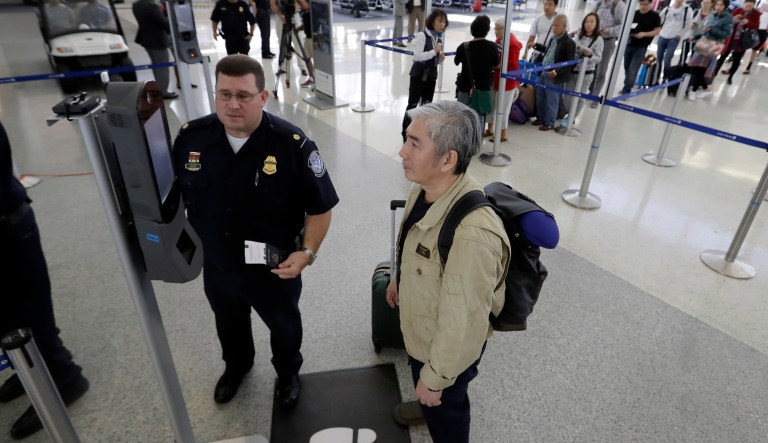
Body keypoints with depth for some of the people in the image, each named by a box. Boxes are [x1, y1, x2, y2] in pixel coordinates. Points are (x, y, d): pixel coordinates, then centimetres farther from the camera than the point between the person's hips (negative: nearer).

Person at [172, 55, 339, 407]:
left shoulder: (292, 144, -25)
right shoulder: (190, 137, -14)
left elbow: (320, 207, -15)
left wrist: (308, 251, -24)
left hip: (275, 267, -3)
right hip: (216, 265, 4)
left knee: (284, 325, 24)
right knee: (229, 323, 31)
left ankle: (288, 372, 57)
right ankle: (236, 365, 64)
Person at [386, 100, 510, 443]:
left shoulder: (472, 234, -43)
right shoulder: (425, 188, -15)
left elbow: (462, 326, -31)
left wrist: (435, 378, -18)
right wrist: (398, 280, 20)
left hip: (447, 347, -8)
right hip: (418, 325, 8)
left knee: (444, 407, 23)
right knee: (421, 384, 36)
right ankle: (426, 405, 68)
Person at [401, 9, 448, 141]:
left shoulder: (440, 38, 8)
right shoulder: (422, 35, -14)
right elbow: (417, 56, -22)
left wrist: (440, 57, -5)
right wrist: (434, 51, -23)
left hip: (431, 76, 7)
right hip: (418, 76, -7)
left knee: (426, 106, 13)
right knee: (412, 105, 0)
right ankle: (406, 133, 11)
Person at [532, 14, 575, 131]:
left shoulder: (569, 43, -17)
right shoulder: (553, 38, 8)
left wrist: (556, 72, -25)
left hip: (555, 77, -8)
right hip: (543, 72, 8)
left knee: (551, 101, 4)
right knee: (540, 97, 18)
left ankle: (549, 123, 17)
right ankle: (540, 118, 35)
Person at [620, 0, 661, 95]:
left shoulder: (655, 16, -5)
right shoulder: (634, 13, 7)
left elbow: (657, 31, -5)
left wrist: (644, 34, -20)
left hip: (641, 47, -5)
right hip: (629, 44, 5)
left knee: (633, 71, -10)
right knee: (627, 68, 14)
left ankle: (626, 91, -7)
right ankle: (627, 86, 30)